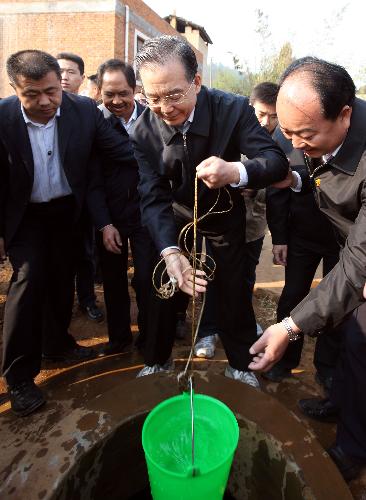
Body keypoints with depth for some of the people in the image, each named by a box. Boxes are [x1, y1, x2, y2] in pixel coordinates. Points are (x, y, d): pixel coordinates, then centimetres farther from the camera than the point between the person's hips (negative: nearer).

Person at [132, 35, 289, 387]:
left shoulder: (233, 109, -25)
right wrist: (170, 251, -41)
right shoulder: (144, 131, -21)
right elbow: (153, 197, -24)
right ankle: (156, 361, 35)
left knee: (234, 291, 9)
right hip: (175, 218, 1)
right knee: (163, 292, 9)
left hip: (224, 217, -1)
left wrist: (236, 172, -52)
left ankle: (239, 365, 34)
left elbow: (277, 161, -29)